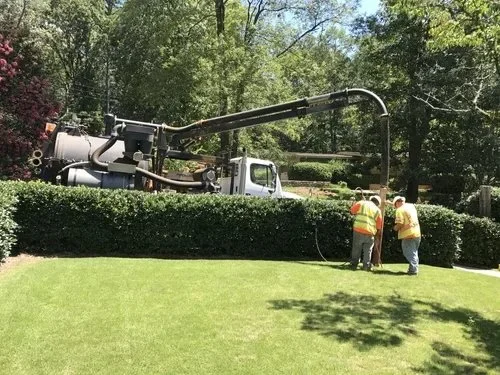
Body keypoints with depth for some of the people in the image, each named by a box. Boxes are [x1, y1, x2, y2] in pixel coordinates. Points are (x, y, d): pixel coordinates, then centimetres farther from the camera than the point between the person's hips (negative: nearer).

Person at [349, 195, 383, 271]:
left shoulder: (361, 203, 5)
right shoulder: (378, 210, 9)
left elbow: (352, 210, 2)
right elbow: (379, 225, 10)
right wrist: (378, 233, 25)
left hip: (358, 229, 0)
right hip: (370, 232, 0)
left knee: (356, 248, 11)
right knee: (368, 250, 12)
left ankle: (354, 264, 15)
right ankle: (366, 265, 10)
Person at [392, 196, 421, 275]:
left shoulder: (400, 210, -12)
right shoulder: (411, 206, 11)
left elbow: (400, 224, -19)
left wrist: (395, 228, 2)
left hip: (408, 234, -8)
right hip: (417, 233, 8)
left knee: (410, 253, 0)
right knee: (414, 252, 17)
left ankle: (413, 269, -1)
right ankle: (415, 268, 21)